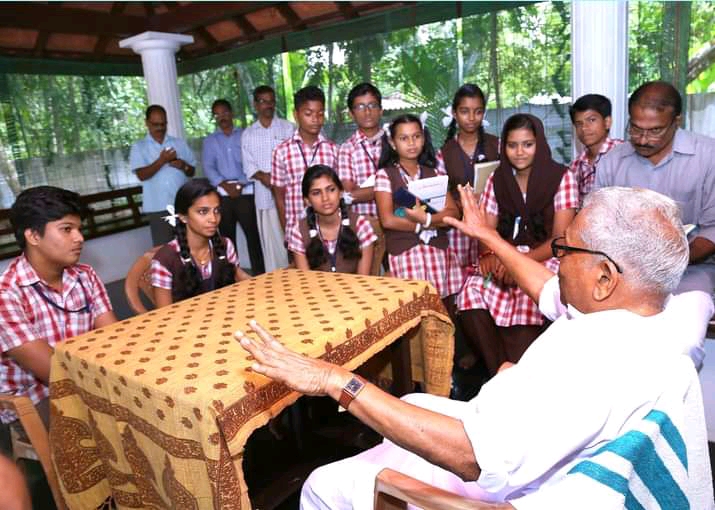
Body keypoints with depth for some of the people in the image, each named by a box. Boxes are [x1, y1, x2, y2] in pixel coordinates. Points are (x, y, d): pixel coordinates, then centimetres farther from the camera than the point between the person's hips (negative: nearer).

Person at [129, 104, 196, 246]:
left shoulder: (179, 143, 12)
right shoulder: (139, 147, 4)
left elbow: (192, 171, 12)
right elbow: (142, 175, -8)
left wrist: (183, 166, -10)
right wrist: (162, 160, -17)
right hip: (158, 207, -2)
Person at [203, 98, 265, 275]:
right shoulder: (209, 141, 14)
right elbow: (208, 167, 2)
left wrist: (241, 184, -13)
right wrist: (225, 185, -12)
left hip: (245, 191, -2)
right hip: (222, 193, 2)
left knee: (253, 233, -4)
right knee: (227, 237, 5)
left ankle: (260, 273, 3)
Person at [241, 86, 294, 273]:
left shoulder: (288, 128, 6)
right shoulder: (248, 134, 11)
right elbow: (248, 166, 7)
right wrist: (262, 176, -12)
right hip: (264, 195, 2)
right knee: (271, 241, 5)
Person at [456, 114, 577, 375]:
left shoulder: (561, 178, -2)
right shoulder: (497, 179, 8)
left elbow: (561, 239, -8)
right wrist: (488, 255, -19)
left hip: (545, 259, -2)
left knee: (530, 298, -32)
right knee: (472, 291, -26)